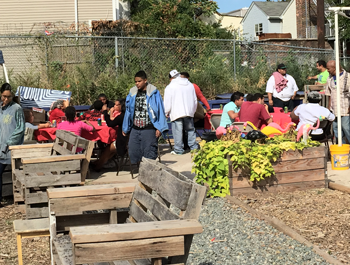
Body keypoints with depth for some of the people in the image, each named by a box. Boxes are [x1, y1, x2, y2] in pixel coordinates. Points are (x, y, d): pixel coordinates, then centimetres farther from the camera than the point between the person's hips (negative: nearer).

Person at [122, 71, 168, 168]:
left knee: (149, 152, -2)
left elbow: (160, 110, -1)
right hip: (135, 129, 5)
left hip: (149, 129, -5)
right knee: (133, 152, 5)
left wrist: (159, 128, -7)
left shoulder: (154, 93, -2)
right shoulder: (132, 93, 11)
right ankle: (136, 170, 15)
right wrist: (125, 128, 18)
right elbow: (128, 111, 17)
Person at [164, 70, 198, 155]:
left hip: (176, 113, -5)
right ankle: (194, 147, 15)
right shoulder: (190, 85, 12)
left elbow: (167, 103, -5)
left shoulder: (170, 87, -6)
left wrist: (167, 113, 10)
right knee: (190, 129, 15)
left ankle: (178, 150, 3)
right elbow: (195, 100, 18)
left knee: (178, 132, 0)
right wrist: (193, 111, 28)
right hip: (189, 112, 5)